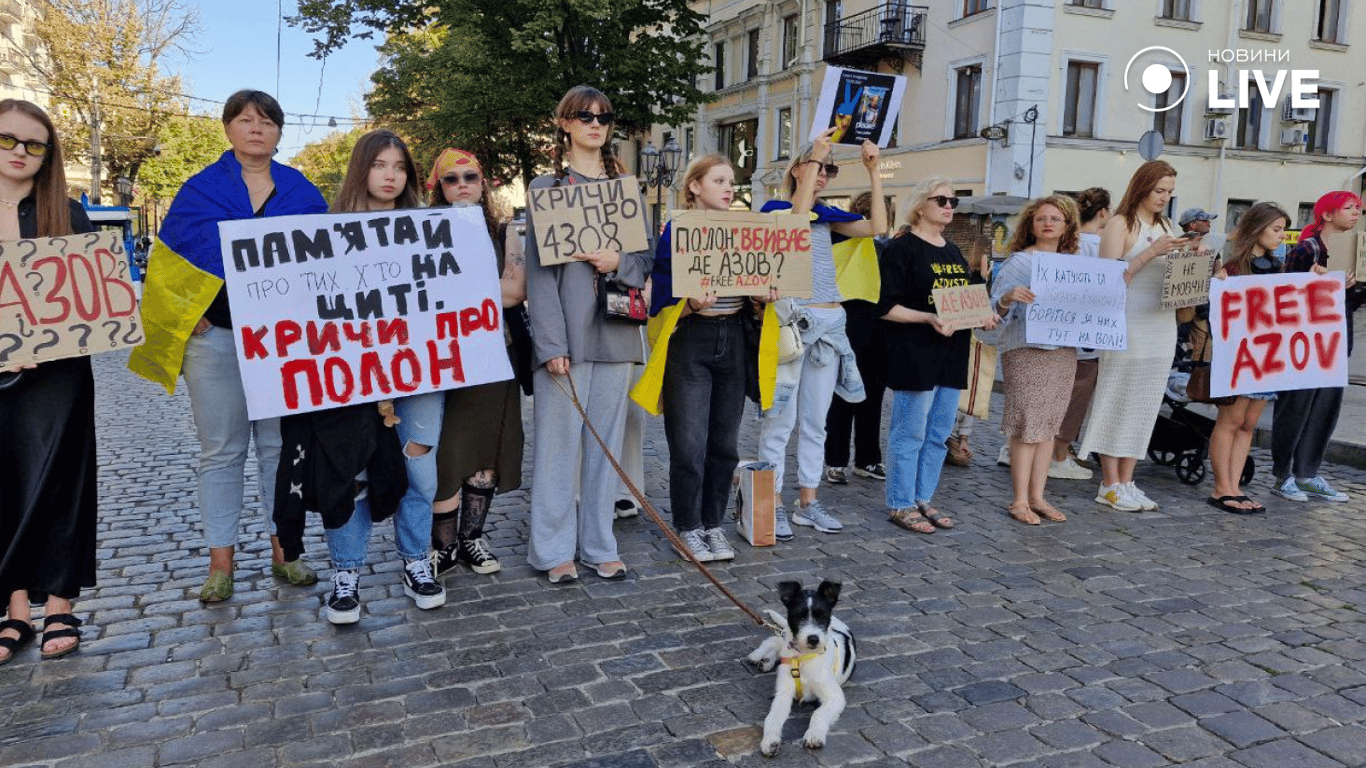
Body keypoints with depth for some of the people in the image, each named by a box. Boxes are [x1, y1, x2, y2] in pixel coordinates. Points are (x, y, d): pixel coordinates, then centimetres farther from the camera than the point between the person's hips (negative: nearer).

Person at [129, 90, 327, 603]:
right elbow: (170, 259, 5)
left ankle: (283, 550, 17)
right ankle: (221, 562, 12)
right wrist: (187, 317, -6)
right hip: (216, 336, -1)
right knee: (221, 452, 4)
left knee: (280, 446, 7)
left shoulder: (303, 194, 8)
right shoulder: (200, 190, 5)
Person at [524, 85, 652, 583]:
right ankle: (554, 550, 11)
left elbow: (647, 258, 14)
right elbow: (539, 270, -5)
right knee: (560, 441, -1)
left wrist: (620, 262, -10)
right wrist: (551, 344, -14)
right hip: (566, 333, -4)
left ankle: (599, 545, 19)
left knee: (606, 441, 8)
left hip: (615, 331, 4)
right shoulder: (546, 187, 3)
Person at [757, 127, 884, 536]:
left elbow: (877, 227, 2)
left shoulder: (828, 216, 15)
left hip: (829, 322, 6)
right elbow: (797, 216, -24)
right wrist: (815, 155, -20)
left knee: (815, 421, 11)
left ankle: (808, 503, 21)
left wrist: (873, 171, 0)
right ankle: (773, 506, 5)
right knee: (780, 419, -4)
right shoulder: (774, 208, -1)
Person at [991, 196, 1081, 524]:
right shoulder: (1019, 261, -3)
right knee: (1027, 426, -4)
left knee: (1049, 425, 8)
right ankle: (1020, 501, 5)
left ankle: (1037, 497, 17)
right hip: (1025, 351, -5)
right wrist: (1009, 298, -30)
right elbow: (995, 306, -9)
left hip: (1064, 351, 5)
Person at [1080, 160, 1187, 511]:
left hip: (1162, 326, 7)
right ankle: (1110, 485, 5)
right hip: (1128, 326, -7)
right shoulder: (1121, 224, -4)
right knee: (1118, 403, -3)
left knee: (1145, 405, 8)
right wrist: (1152, 252, -18)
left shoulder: (1165, 227, 17)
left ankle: (1126, 483, 15)